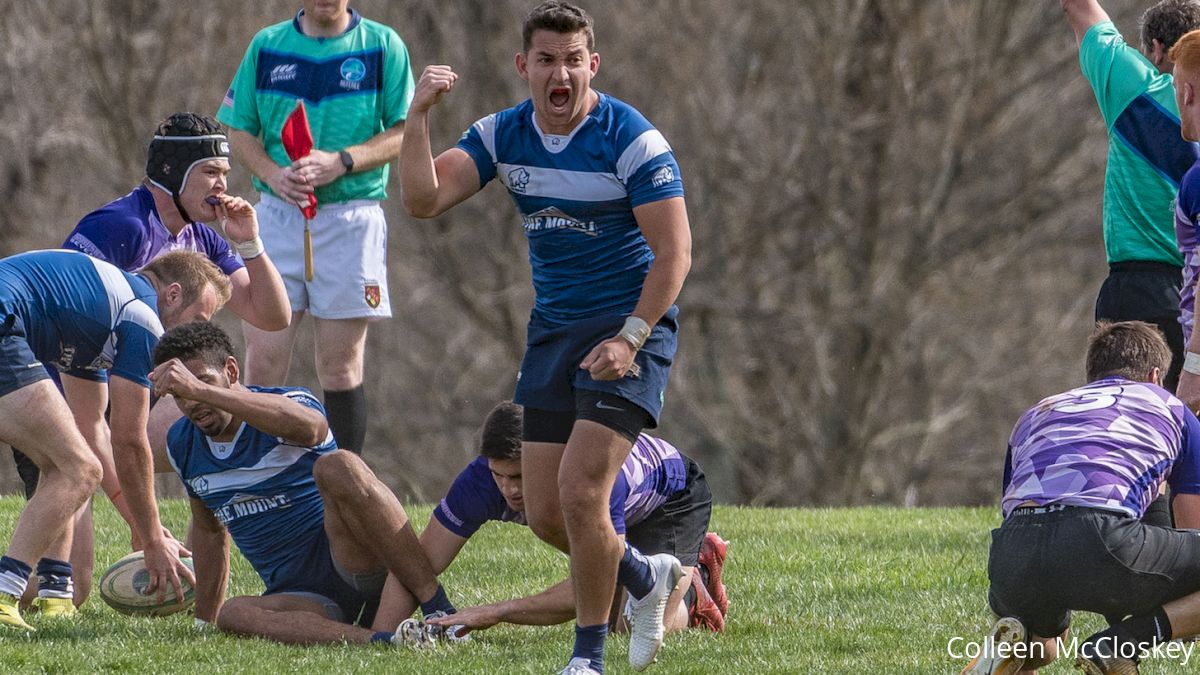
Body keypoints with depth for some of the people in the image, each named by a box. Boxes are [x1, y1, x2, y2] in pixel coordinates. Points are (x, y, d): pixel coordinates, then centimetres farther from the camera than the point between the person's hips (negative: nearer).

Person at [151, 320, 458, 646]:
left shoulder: (289, 404, -8)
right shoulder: (182, 445, 12)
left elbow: (307, 426, -37)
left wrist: (199, 389, -41)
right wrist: (205, 620, 31)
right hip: (300, 597, 5)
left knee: (336, 466, -34)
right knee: (232, 614, -31)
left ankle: (437, 606, -37)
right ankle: (381, 640, -48)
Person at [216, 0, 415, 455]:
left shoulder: (383, 46, 3)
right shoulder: (266, 45, 9)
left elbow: (404, 133, -1)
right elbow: (238, 131, 9)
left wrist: (340, 162, -16)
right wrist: (272, 174, -11)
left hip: (351, 217, -2)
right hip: (278, 214, 2)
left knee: (340, 364, 0)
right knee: (263, 359, -4)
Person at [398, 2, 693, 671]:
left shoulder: (634, 140, -15)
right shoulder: (503, 135, 1)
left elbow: (674, 252, -16)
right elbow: (423, 198, -9)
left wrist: (630, 337, -24)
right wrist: (419, 115, -21)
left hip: (632, 323, -6)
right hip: (553, 332, 6)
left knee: (580, 493, -18)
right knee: (545, 514, 4)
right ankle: (647, 577, 32)